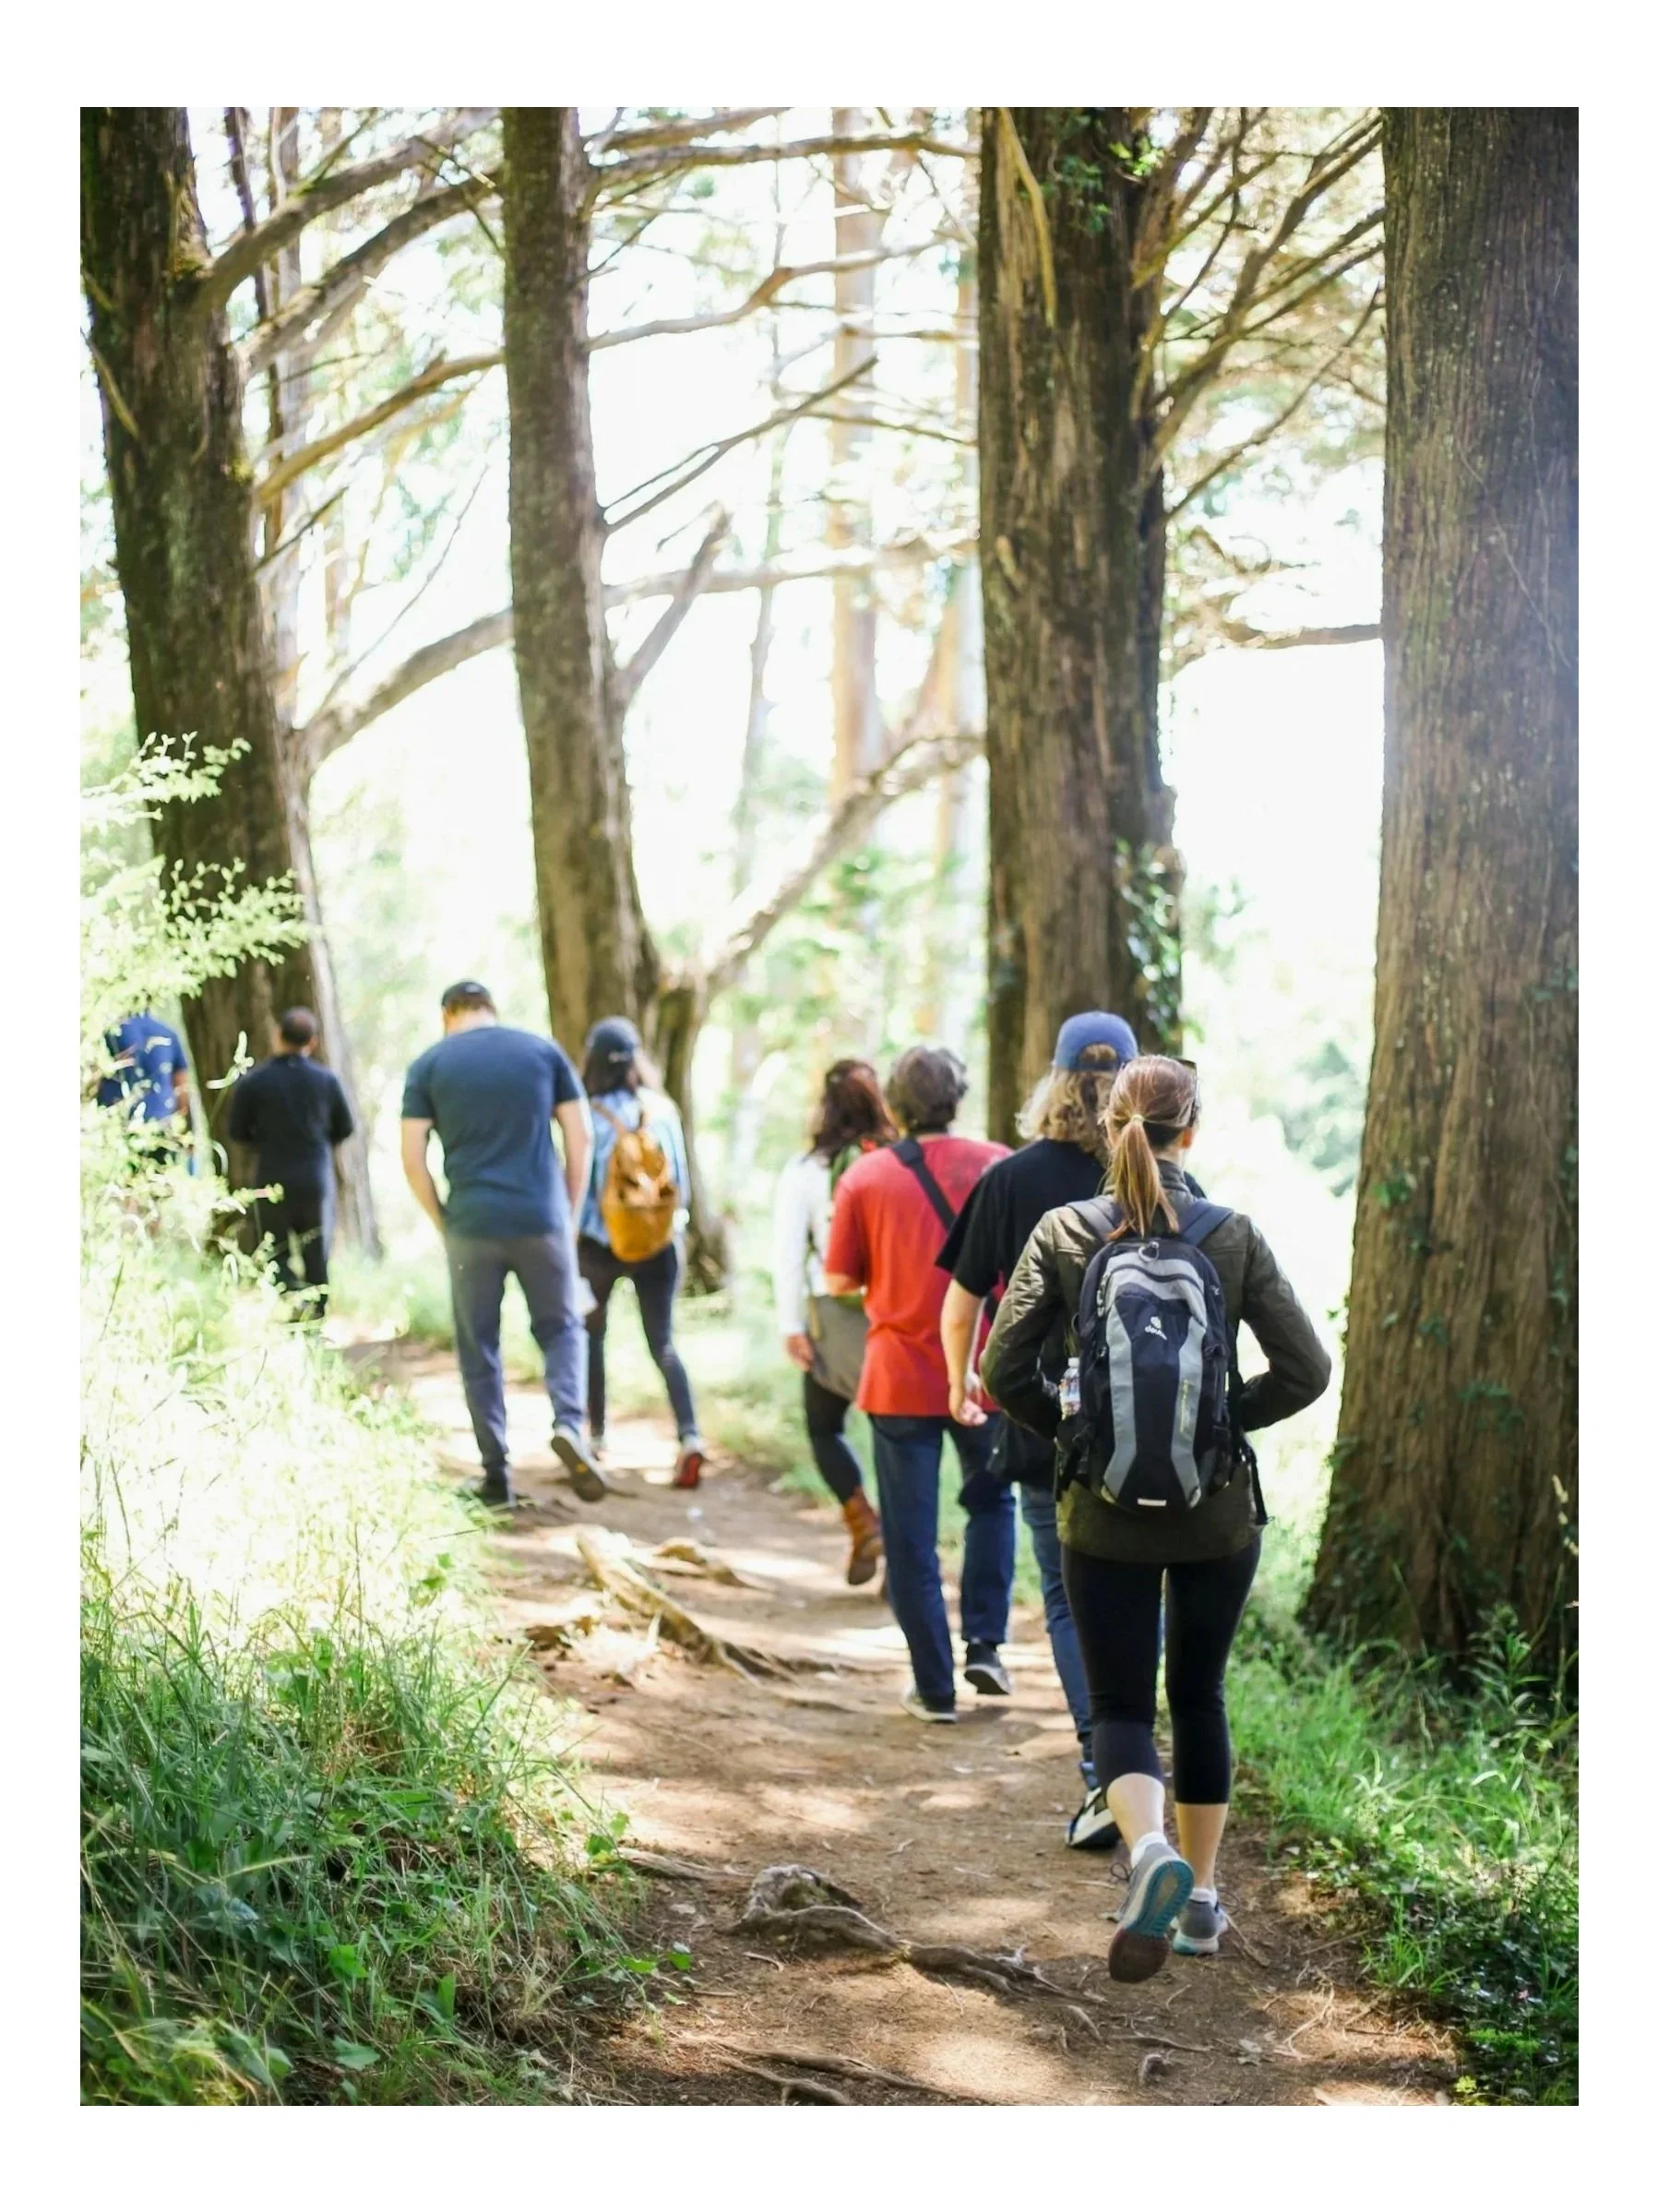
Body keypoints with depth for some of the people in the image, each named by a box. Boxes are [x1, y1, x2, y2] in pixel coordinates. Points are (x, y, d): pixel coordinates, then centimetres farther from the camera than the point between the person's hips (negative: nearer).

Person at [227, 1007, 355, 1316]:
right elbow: (344, 1128, 6)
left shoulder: (253, 1082, -9)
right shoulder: (326, 1080, -4)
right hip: (317, 1179, 2)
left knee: (278, 1256, 8)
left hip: (273, 1181, -2)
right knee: (317, 1258, 13)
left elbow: (237, 1132, -2)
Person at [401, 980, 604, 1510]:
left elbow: (412, 1159, -2)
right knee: (561, 1327, 16)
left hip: (471, 1226, 0)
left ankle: (496, 1474, 10)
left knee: (479, 1347, 10)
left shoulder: (429, 1065, 4)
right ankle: (569, 1423, -9)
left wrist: (442, 1223, 8)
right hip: (541, 1220, 1)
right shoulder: (543, 1051, 7)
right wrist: (569, 1211, 11)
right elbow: (581, 1138, 4)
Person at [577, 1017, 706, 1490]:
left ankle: (596, 1434, 25)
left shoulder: (591, 1115, -11)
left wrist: (570, 1246, 0)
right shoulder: (663, 1110, -2)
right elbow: (681, 1182, 3)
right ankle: (689, 1435, -15)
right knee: (662, 1344, 4)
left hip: (601, 1243, -2)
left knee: (591, 1335, 19)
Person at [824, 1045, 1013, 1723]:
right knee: (991, 1502, 24)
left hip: (900, 1379, -1)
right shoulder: (996, 1166, -3)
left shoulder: (865, 1177, -4)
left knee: (910, 1537, 7)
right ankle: (984, 1644, 14)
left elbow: (838, 1281, -2)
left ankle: (934, 1686, 9)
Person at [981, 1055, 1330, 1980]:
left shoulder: (1064, 1234, -7)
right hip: (1219, 1514, 1)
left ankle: (1152, 1851, -22)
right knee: (1199, 1696, 19)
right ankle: (1202, 1897, 26)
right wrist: (1228, 1417, 5)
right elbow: (1306, 1368, -10)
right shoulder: (1234, 1235, -7)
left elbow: (1005, 1369, -9)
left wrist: (1070, 1426, 7)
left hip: (1106, 1515, -1)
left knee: (1121, 1706, 7)